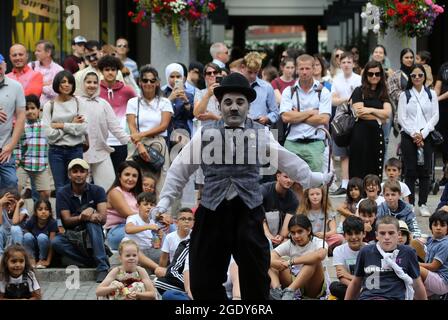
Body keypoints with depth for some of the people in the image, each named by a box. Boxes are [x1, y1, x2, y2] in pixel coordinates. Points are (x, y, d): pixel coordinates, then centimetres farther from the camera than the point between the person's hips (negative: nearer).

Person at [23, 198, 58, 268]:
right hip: (33, 250, 1)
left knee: (42, 236, -31)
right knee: (28, 236, -27)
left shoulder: (52, 223, -17)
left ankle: (42, 260, -11)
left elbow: (52, 243, -19)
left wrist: (48, 261, -24)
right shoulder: (30, 222, -13)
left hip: (45, 253, -1)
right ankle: (32, 259, -12)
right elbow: (26, 239, -9)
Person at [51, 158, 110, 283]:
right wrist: (81, 217, -34)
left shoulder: (97, 191, -2)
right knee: (56, 242, -31)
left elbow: (103, 218, -14)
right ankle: (93, 262, -25)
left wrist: (92, 216, -39)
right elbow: (67, 220, -11)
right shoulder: (62, 194, -1)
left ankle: (103, 267, -36)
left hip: (93, 235, 0)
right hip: (72, 236, 1)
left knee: (92, 222, -34)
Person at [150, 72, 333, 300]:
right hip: (212, 213, 1)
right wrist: (164, 201, 4)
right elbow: (179, 169, 9)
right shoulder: (205, 134, 5)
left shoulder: (260, 134, 5)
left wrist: (317, 179, 12)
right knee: (203, 282, 4)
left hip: (249, 213, -1)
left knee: (256, 283, 4)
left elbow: (288, 162, 11)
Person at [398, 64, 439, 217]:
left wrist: (422, 133, -9)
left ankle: (423, 204, 5)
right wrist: (413, 134, -12)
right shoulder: (404, 95, 5)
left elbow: (435, 116, 2)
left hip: (426, 136, 1)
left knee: (425, 171, 0)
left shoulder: (431, 94, 8)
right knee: (410, 171, -1)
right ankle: (410, 204, 2)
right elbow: (401, 118, -1)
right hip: (408, 136, -1)